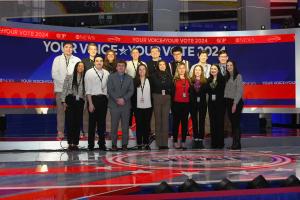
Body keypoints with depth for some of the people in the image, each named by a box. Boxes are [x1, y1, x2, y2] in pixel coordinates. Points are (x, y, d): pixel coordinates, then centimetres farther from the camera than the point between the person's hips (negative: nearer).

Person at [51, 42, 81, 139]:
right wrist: (65, 82, -9)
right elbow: (54, 74, 2)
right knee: (60, 111, -3)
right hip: (61, 88, 0)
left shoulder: (77, 60, 11)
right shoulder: (57, 59, 11)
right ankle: (60, 132, 0)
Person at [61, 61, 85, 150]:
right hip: (70, 100, -1)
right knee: (70, 122, -4)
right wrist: (64, 101, -3)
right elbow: (64, 89, 3)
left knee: (78, 123, 2)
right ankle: (70, 143, 4)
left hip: (80, 102, 1)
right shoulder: (69, 77, 5)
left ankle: (75, 143, 10)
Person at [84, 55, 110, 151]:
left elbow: (108, 87, 10)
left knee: (102, 122, 9)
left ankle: (102, 144, 18)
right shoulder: (89, 72, -3)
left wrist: (108, 100, 1)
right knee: (92, 122, 1)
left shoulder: (106, 73, 7)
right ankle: (91, 144, 10)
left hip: (103, 99, 3)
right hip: (93, 98, -3)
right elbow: (88, 89, -6)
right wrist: (90, 103, -10)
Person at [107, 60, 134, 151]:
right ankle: (114, 144, 6)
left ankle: (124, 144, 7)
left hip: (126, 105, 2)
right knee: (114, 126, -1)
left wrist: (124, 99, -11)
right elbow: (110, 90, -1)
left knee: (125, 126, 2)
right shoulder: (111, 77, 8)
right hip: (114, 105, -2)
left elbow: (131, 91, 4)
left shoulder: (129, 78, 13)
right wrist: (117, 99, -12)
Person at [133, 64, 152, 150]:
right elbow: (133, 94, 3)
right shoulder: (135, 81, 4)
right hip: (138, 107, -1)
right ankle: (139, 144, 9)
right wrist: (133, 105, -3)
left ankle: (146, 143, 11)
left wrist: (153, 105, -2)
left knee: (147, 125, 5)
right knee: (139, 125, 3)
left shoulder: (149, 80, 6)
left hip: (148, 107, 1)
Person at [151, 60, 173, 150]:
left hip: (167, 99, 2)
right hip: (157, 98, -2)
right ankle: (159, 142, 4)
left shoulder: (169, 76, 11)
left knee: (165, 120, 1)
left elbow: (171, 88, 11)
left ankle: (165, 142, 3)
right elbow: (152, 88, 1)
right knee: (158, 120, 0)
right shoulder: (154, 75, 3)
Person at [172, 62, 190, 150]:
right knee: (176, 122, 1)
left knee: (185, 122, 5)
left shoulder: (188, 80, 12)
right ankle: (175, 141, 7)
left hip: (186, 103, 4)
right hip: (177, 103, -3)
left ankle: (183, 141, 11)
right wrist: (172, 103, -8)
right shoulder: (174, 79, 0)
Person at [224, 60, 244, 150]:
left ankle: (237, 143, -3)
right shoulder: (227, 77, 16)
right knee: (232, 123, 7)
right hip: (228, 102, 6)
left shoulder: (238, 76, -4)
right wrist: (226, 100, 0)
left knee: (236, 123, -6)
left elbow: (239, 90, -11)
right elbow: (226, 90, 11)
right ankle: (234, 143, 10)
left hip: (236, 102, -6)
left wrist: (235, 103, -16)